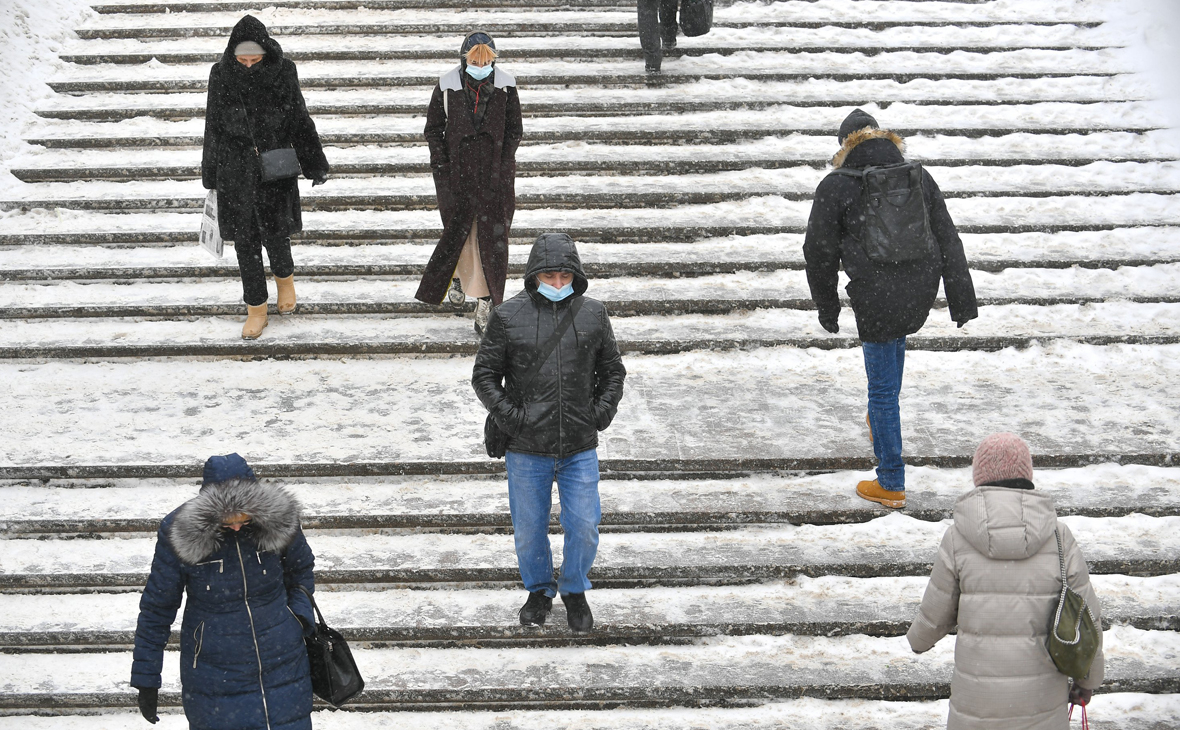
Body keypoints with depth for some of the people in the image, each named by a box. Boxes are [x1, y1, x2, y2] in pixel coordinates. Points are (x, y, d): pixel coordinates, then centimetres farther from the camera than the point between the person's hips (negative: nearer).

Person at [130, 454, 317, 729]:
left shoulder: (277, 519, -12)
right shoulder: (179, 535, -18)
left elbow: (301, 569, 11)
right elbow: (156, 609, -6)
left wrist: (301, 618, -5)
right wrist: (146, 680, -3)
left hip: (281, 668, 2)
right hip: (214, 675, -2)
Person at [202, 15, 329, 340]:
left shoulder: (283, 73, -8)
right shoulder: (221, 76, -6)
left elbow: (300, 120, 1)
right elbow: (214, 127, 5)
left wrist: (315, 166, 4)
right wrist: (211, 176, 10)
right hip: (235, 172, 1)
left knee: (274, 234, 1)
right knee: (244, 240, 5)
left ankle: (284, 275, 36)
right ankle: (256, 308, 18)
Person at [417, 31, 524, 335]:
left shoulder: (505, 85, -3)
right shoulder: (448, 85, -5)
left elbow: (515, 130, 5)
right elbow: (433, 129, 4)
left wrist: (503, 165, -5)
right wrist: (441, 166, -4)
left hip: (494, 170, 0)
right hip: (458, 169, 0)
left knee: (492, 234, -5)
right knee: (458, 228, 10)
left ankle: (486, 303, -3)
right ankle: (459, 277, 41)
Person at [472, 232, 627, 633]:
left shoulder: (593, 314, 2)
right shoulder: (508, 317, -5)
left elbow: (613, 370, 14)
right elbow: (484, 374, 3)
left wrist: (602, 412, 0)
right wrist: (508, 416, -9)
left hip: (580, 449, 1)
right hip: (526, 450, -1)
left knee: (584, 529, 4)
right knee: (529, 531, 10)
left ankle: (574, 590, 30)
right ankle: (539, 590, 35)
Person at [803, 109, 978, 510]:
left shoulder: (836, 188, -7)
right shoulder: (918, 177, 5)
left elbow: (819, 254, -2)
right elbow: (948, 241, 5)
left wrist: (826, 307, 12)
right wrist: (962, 301, 9)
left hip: (876, 298, -5)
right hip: (922, 294, 5)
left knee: (883, 389, 7)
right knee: (893, 337, 37)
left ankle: (891, 485, 17)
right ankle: (881, 424, 47)